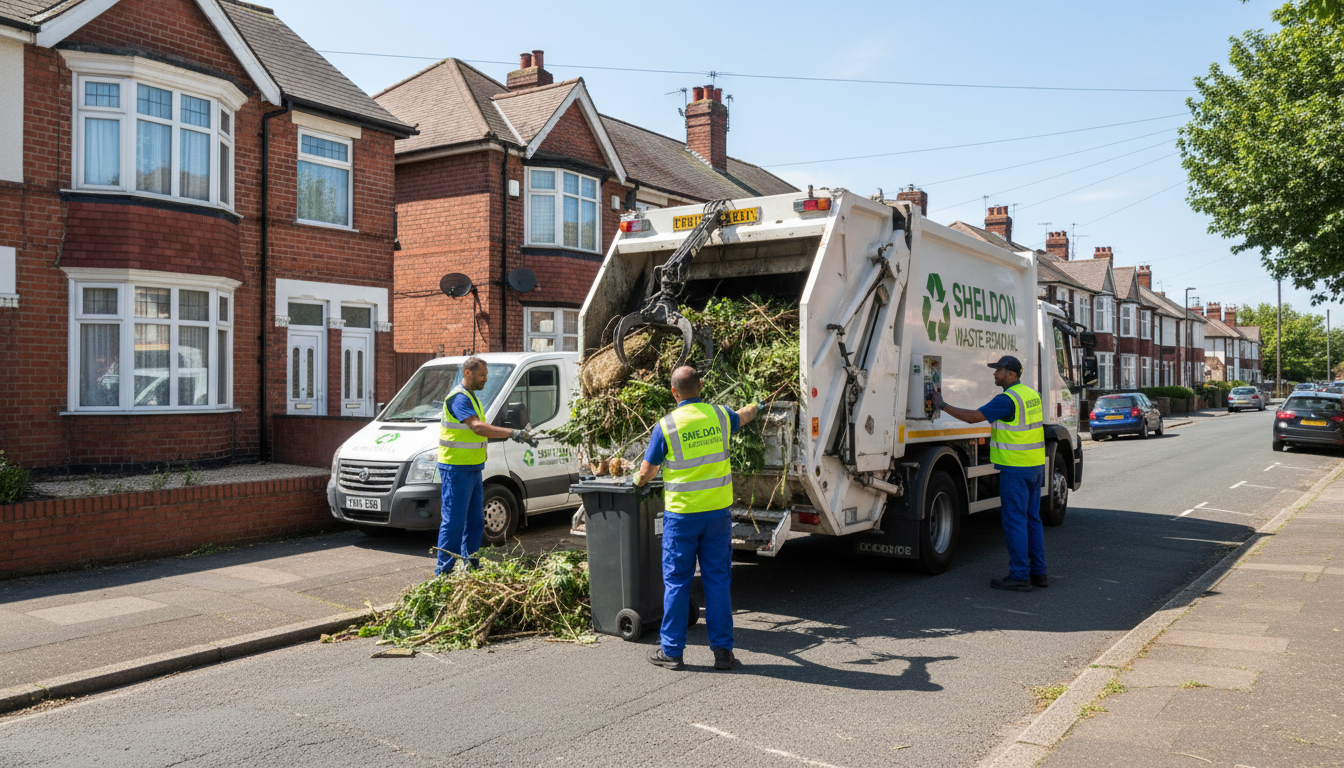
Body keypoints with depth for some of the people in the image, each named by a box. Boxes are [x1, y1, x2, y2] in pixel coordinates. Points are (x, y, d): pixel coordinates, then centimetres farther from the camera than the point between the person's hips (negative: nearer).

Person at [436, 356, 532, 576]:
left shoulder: (471, 397, 17)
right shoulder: (458, 397, -16)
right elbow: (477, 427, -29)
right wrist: (513, 433, -33)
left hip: (473, 468, 10)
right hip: (456, 469, -10)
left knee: (475, 521, 13)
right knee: (454, 522, -5)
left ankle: (469, 566, 21)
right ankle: (444, 570, 2)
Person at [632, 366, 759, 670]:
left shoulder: (666, 425, -10)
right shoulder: (720, 416, 1)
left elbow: (646, 473, -3)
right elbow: (742, 417, 27)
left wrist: (638, 480, 21)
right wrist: (755, 406, 50)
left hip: (681, 515, -3)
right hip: (717, 511, 3)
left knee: (676, 581, 6)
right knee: (717, 579, 9)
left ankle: (671, 650, 14)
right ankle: (722, 650, 13)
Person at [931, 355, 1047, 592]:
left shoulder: (1007, 399, -16)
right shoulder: (1032, 395, 12)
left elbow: (973, 417, -19)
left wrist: (942, 406, -10)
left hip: (1015, 468, -9)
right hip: (1036, 466, 9)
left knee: (1015, 520, -4)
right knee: (1032, 519, 14)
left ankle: (1019, 576, 0)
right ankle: (1038, 572, 18)